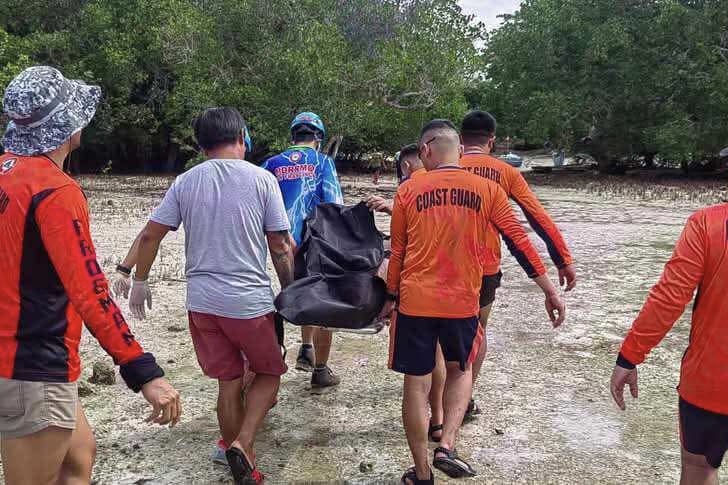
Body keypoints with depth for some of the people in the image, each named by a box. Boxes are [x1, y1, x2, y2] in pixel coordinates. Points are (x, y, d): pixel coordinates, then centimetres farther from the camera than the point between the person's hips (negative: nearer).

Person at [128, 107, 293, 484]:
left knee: (228, 383, 16)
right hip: (250, 300, -3)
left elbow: (149, 236, 2)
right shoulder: (261, 179, -6)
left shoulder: (185, 182, 2)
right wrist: (290, 292, 6)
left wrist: (140, 282, 15)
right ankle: (243, 444, -2)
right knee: (269, 373, 18)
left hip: (202, 301, 4)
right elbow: (280, 247, -6)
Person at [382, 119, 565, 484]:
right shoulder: (487, 189, -1)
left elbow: (398, 252, 5)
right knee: (461, 369, 25)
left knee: (416, 385, 10)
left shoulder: (408, 191, -1)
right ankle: (446, 446, 10)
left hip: (415, 301, -1)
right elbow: (519, 242, -1)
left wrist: (391, 297, 17)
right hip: (462, 302, 1)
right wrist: (549, 291, 6)